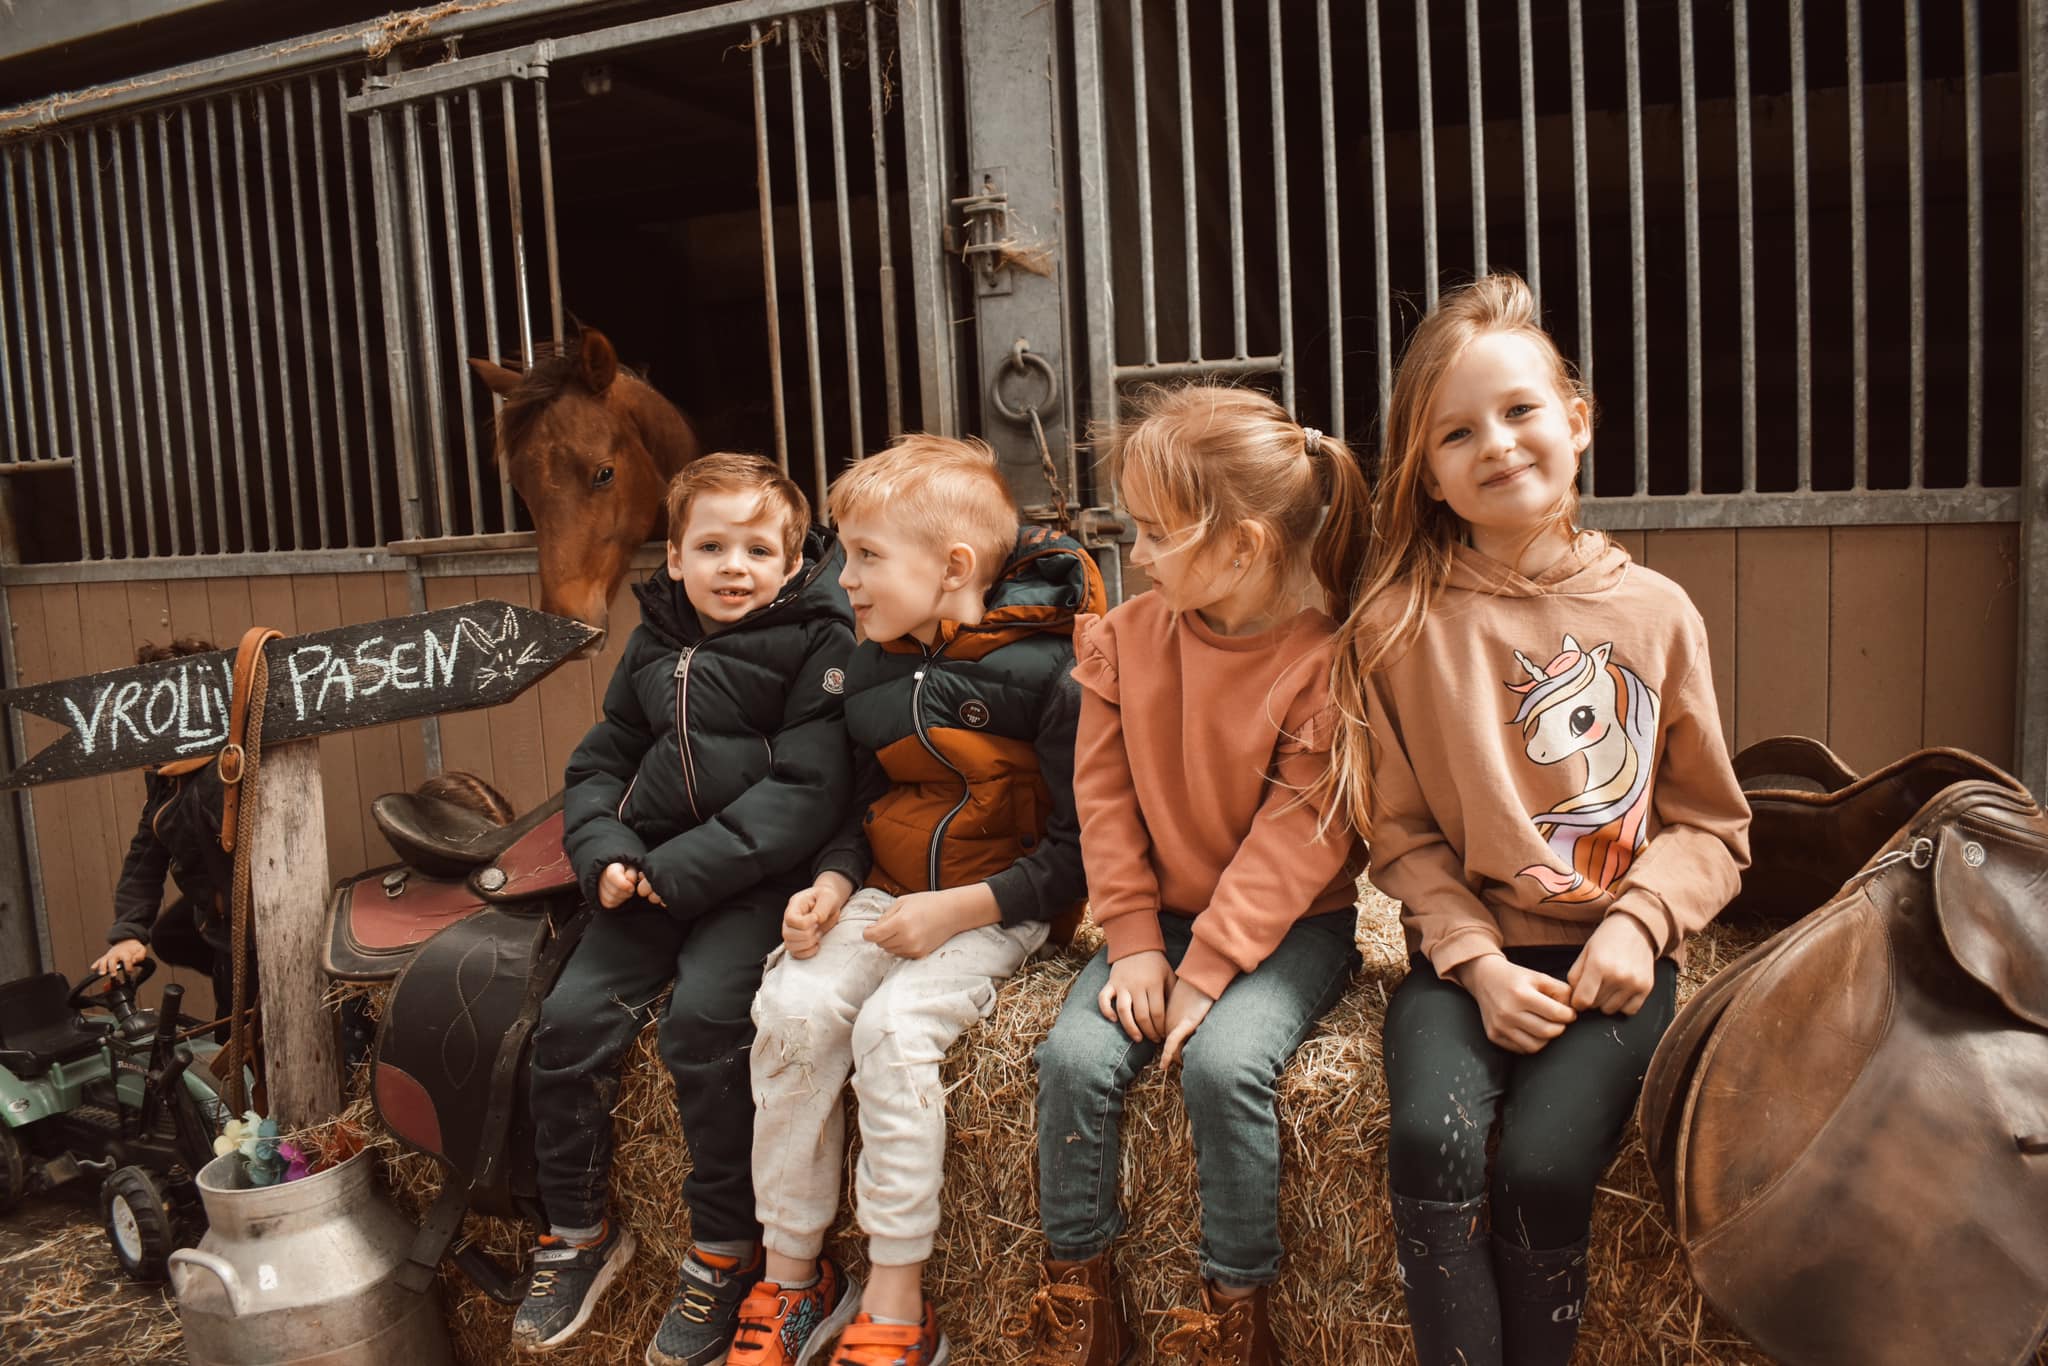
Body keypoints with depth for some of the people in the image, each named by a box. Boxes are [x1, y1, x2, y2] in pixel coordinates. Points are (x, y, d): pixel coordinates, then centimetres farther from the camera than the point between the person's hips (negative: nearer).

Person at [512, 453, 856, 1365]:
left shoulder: (818, 644, -7)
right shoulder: (654, 645, 13)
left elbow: (807, 788, -16)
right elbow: (600, 763, 18)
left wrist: (686, 868, -19)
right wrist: (604, 855, -3)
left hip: (759, 878, -6)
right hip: (654, 873, 6)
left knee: (702, 1017, -24)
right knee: (571, 1018, -6)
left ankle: (724, 1252, -4)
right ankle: (577, 1233, 17)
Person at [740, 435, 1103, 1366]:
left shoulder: (1044, 672, -14)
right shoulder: (873, 668, 8)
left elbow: (1081, 841, -14)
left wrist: (961, 908, -20)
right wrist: (832, 884, -1)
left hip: (995, 910, -6)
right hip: (885, 896, 6)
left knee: (894, 1025, -29)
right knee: (793, 1006, -19)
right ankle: (792, 1274, -2)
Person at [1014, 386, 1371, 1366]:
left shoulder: (1324, 662, -16)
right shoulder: (1123, 639, -2)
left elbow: (1294, 840, -17)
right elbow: (1105, 800, 0)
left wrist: (1206, 972, -20)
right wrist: (1134, 944, -7)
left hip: (1290, 925, -4)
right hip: (1160, 916, 5)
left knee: (1221, 1061, -28)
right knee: (1075, 1056, -16)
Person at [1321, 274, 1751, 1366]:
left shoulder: (1654, 612, 3)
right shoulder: (1399, 620, -1)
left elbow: (1710, 824, 8)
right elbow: (1402, 833, 0)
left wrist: (1637, 921, -9)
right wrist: (1478, 962, -12)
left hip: (1611, 958, 0)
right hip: (1468, 953, 0)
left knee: (1543, 1167, -21)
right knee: (1431, 1139, -25)